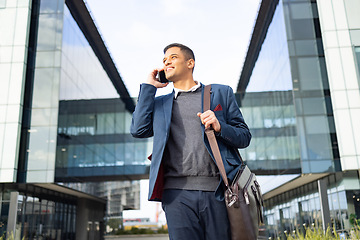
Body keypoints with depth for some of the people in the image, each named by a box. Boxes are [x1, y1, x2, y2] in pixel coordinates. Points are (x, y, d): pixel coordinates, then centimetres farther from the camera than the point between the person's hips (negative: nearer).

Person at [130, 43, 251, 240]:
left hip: (216, 190, -1)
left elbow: (245, 137, 13)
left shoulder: (221, 93, 16)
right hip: (177, 193, 1)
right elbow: (138, 130, 5)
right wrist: (149, 87, 11)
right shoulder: (160, 103, 21)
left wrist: (219, 127, -8)